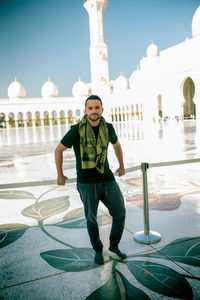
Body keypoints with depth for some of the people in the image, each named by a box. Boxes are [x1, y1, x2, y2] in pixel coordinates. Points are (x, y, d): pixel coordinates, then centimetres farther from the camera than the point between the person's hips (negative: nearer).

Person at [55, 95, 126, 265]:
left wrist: (122, 166, 29)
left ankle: (114, 246, 33)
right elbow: (59, 150, 0)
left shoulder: (107, 127, -1)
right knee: (91, 219, 13)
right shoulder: (76, 130, -13)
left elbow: (116, 144, 21)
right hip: (87, 182, -3)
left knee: (120, 214, 5)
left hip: (107, 180, 3)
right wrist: (60, 175, 7)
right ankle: (98, 250, 39)